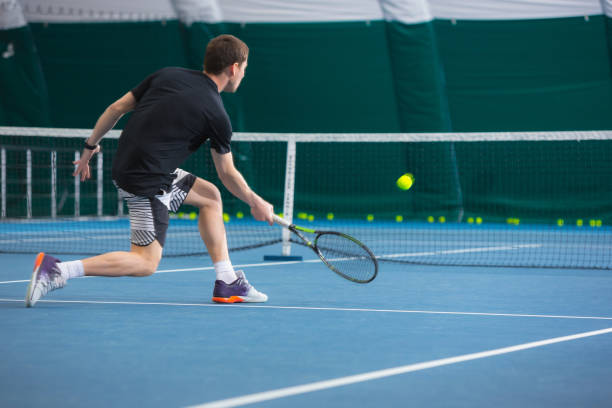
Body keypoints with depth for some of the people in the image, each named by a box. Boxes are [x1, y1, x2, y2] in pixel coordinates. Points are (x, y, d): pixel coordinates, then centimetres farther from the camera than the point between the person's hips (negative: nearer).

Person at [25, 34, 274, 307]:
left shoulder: (166, 75, 8)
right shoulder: (216, 114, -8)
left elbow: (117, 107, 9)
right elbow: (227, 174, 2)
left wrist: (90, 146, 20)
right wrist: (256, 203, 18)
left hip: (125, 165, 9)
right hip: (148, 181, -9)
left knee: (210, 196, 18)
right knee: (146, 263, -3)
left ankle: (227, 283, 18)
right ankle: (56, 270, -14)